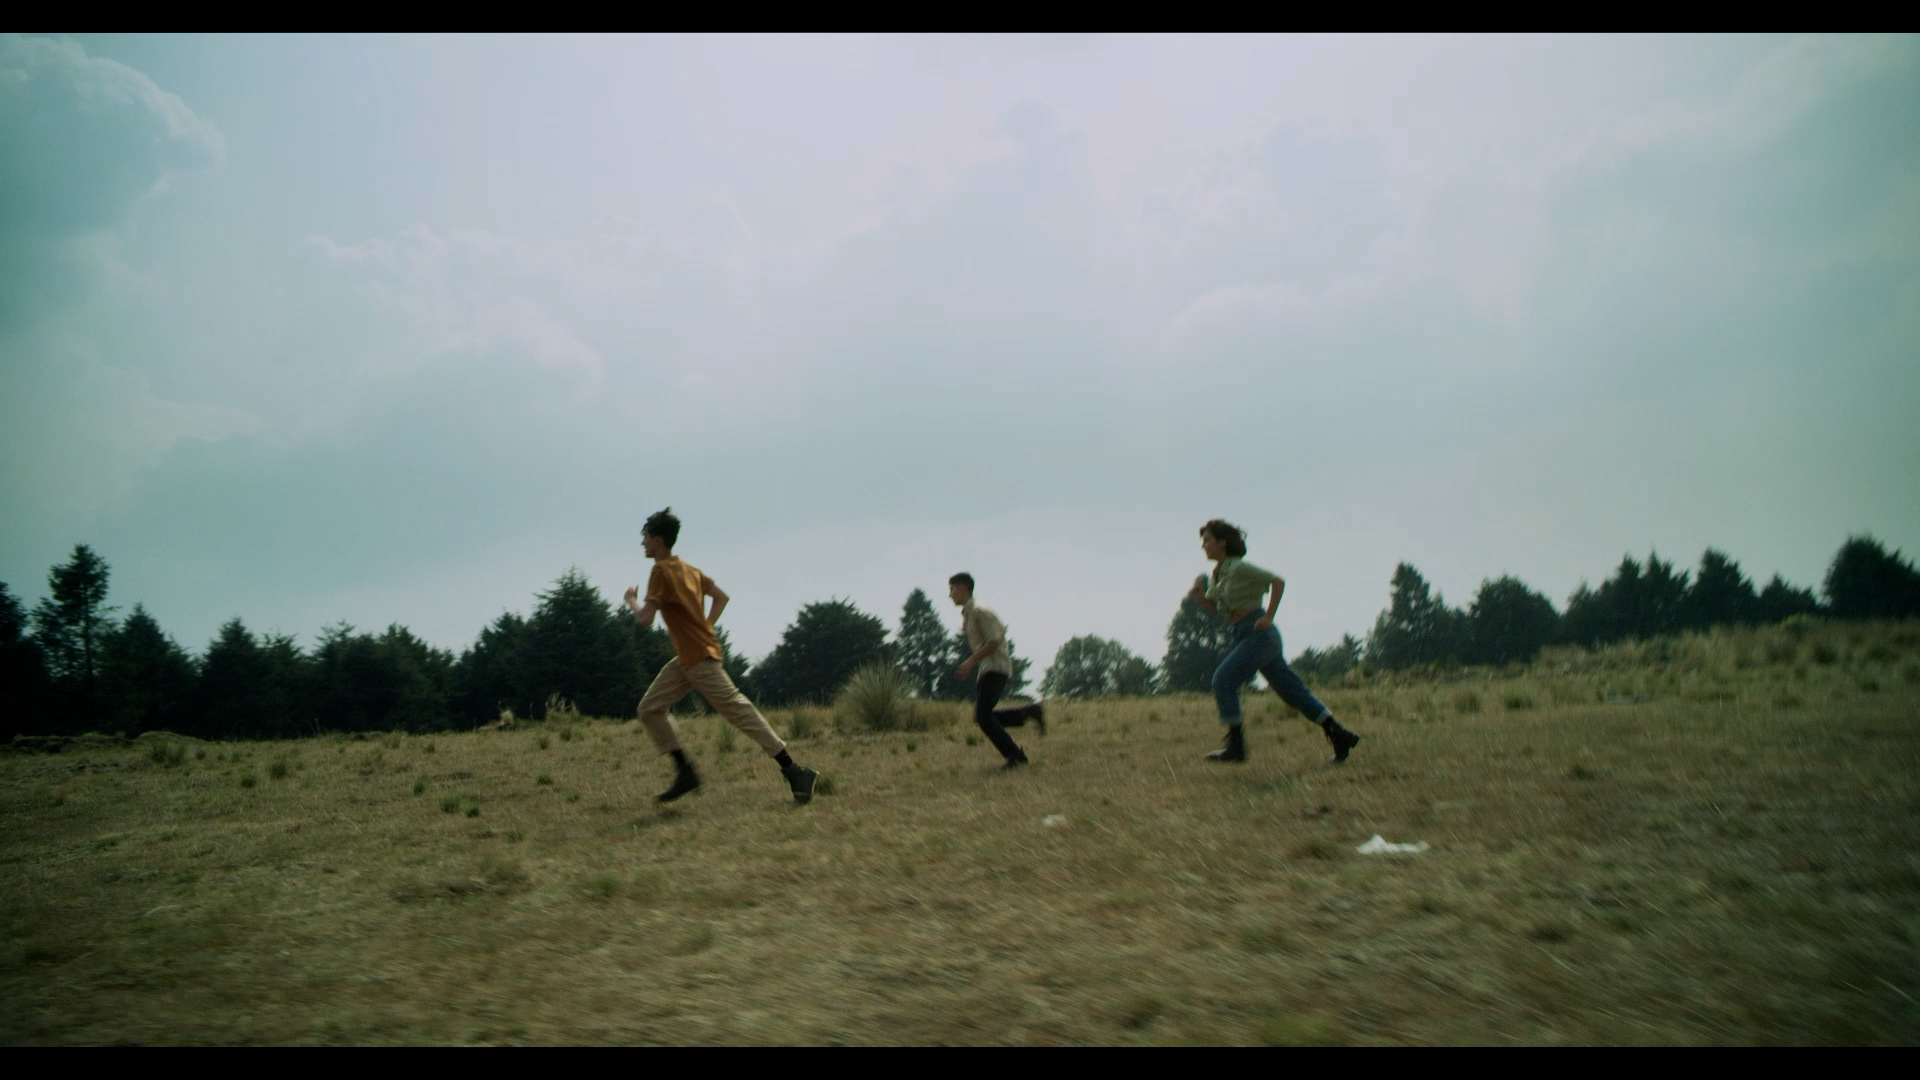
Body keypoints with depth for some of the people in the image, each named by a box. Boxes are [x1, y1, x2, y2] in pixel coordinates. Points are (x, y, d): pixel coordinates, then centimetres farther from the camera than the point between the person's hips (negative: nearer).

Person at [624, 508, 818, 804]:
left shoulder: (661, 571, -13)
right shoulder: (688, 570, 15)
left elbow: (646, 619, -20)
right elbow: (721, 597, 22)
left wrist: (631, 601, 0)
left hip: (700, 659, -10)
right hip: (685, 660, 10)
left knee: (739, 711, -8)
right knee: (650, 708, 7)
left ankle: (794, 772, -5)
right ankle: (684, 772, 6)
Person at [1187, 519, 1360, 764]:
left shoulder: (1239, 568, -11)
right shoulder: (1216, 574, 14)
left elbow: (1277, 581, -14)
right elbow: (1218, 607, 24)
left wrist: (1268, 617, -16)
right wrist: (1200, 597, 6)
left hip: (1259, 632, -9)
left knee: (1224, 679, -15)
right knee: (1289, 688, 8)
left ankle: (1235, 744, -11)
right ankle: (1339, 735, 11)